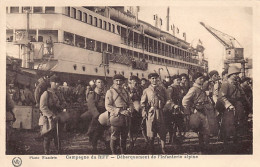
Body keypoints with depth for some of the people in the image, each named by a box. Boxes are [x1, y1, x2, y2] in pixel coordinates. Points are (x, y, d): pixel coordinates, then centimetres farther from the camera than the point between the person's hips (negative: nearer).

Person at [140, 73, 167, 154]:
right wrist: (144, 112, -2)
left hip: (160, 113, 1)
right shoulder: (146, 90, 8)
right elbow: (143, 103, 7)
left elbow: (166, 100, 16)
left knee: (162, 132, 0)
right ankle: (151, 150, 14)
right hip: (150, 113, -1)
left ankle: (163, 150, 8)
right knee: (151, 133, 3)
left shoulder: (162, 89, 10)